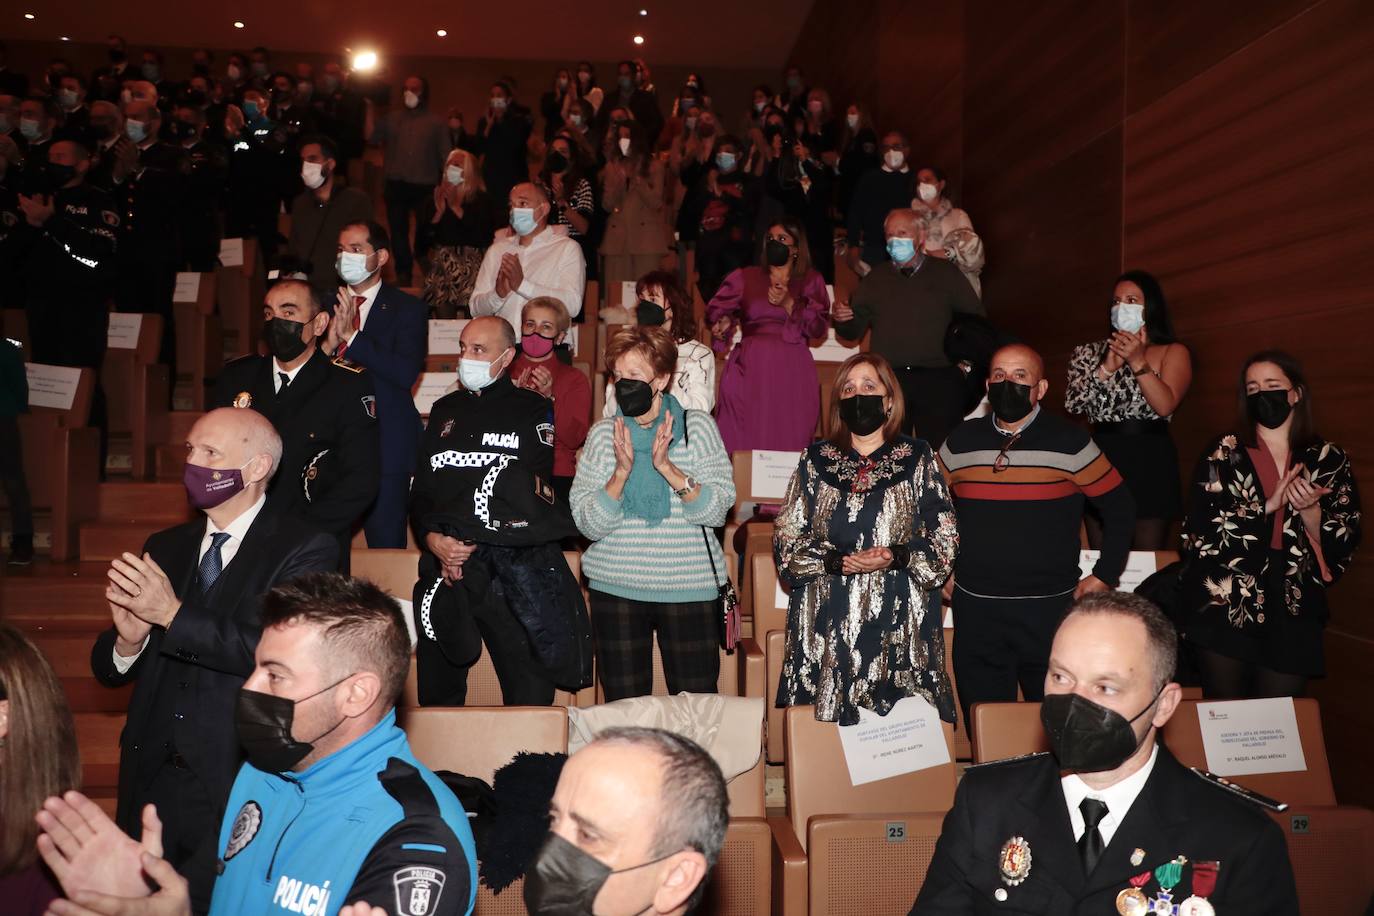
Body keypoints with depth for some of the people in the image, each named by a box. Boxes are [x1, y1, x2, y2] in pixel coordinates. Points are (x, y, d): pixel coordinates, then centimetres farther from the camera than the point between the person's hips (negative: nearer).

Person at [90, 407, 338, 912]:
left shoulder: (306, 551, -8)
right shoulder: (165, 548, 11)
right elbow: (109, 670, 12)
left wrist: (174, 614, -23)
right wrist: (128, 640, -11)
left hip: (240, 787, -5)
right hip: (153, 778, 6)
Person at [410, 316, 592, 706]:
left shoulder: (533, 410, 3)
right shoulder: (445, 410, 18)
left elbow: (532, 491, -7)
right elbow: (420, 489, 14)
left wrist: (468, 542, -8)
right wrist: (433, 539, -5)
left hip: (513, 572, -4)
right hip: (444, 570, 5)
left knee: (529, 696, -3)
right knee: (437, 699, 13)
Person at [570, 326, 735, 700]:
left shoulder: (698, 426, 1)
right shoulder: (603, 434, 4)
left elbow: (718, 510, -8)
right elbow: (587, 524, -4)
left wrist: (667, 467, -20)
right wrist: (622, 472, -17)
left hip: (690, 588, -1)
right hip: (615, 588, 2)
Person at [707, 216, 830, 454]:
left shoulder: (811, 281, 16)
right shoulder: (745, 278, 19)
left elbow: (819, 327, 3)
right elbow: (716, 310, 10)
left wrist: (790, 304, -9)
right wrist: (723, 322, -12)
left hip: (792, 373, -1)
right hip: (751, 368, 1)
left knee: (788, 442, -6)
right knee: (744, 443, -8)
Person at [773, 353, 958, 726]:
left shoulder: (917, 459, 7)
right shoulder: (815, 461, 9)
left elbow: (945, 540, 3)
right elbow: (786, 540, 6)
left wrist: (897, 557, -14)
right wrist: (835, 562, -10)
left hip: (899, 624, -1)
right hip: (827, 624, 1)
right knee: (825, 722, 1)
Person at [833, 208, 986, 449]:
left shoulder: (945, 272, 9)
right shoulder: (875, 278, 14)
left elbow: (976, 318, 8)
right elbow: (854, 331, 11)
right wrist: (842, 319, -9)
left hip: (938, 381, -1)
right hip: (887, 381, 2)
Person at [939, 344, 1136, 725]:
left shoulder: (1069, 442, -4)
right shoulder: (961, 442, 4)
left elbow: (1119, 507, 4)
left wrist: (1104, 576, 3)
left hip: (1050, 607, -2)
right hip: (974, 608, 2)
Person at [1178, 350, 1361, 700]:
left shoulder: (1329, 460, 6)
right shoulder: (1224, 452, 1)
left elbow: (1344, 545, 4)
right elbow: (1200, 526, -9)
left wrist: (1308, 510, -14)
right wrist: (1268, 506, -16)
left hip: (1293, 615, 2)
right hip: (1223, 609, -1)